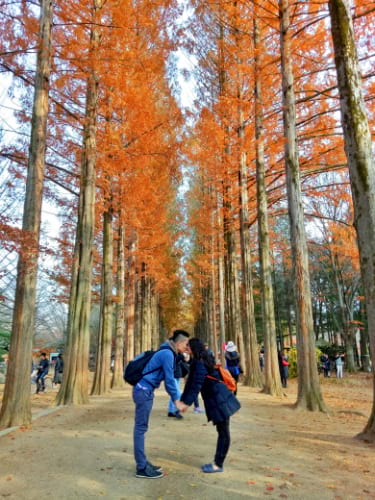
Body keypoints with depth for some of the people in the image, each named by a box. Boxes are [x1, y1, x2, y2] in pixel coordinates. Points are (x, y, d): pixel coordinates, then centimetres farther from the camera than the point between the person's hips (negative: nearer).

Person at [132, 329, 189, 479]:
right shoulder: (167, 354, -17)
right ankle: (142, 468, 3)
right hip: (144, 391, -10)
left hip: (145, 391, 10)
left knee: (142, 427, 14)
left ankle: (143, 462, 23)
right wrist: (176, 400, -9)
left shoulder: (167, 352, 12)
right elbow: (169, 379, -17)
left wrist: (176, 399, 19)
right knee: (140, 428, -3)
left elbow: (168, 378, 19)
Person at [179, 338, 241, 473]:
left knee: (223, 433, 3)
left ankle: (218, 465, 10)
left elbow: (196, 385, -22)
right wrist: (182, 400, 12)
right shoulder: (202, 361, 12)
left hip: (219, 401, -9)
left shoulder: (200, 363, -18)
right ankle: (217, 462, 23)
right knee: (222, 432, 14)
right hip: (217, 400, 9)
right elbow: (191, 382, 13)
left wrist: (187, 403, -18)